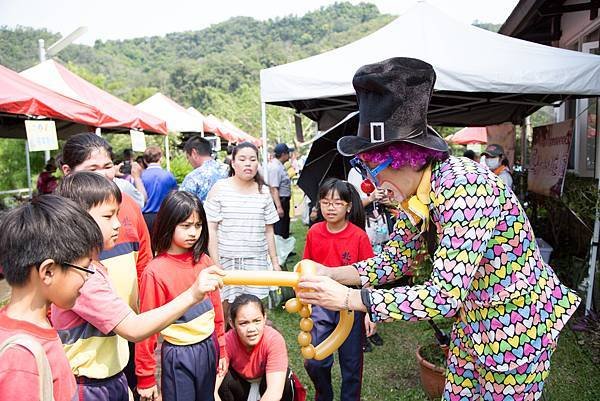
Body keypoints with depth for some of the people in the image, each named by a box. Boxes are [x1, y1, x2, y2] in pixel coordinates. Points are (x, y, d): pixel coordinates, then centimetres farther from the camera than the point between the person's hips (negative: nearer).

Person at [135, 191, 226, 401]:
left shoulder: (205, 262, -3)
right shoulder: (156, 271, -17)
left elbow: (216, 307, 5)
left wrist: (221, 348, 10)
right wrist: (145, 376, -6)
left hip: (208, 348, 5)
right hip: (178, 355, -4)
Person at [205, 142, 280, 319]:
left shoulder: (264, 192, 5)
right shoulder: (219, 188, -3)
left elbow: (268, 231, 10)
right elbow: (211, 229, -4)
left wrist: (275, 261, 9)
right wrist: (215, 263, -8)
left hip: (256, 261, 2)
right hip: (226, 260, -2)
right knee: (224, 308, 3)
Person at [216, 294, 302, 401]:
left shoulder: (275, 340, -33)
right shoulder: (227, 342, -29)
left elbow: (275, 392, -40)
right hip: (241, 385, 1)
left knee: (284, 377, -32)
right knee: (223, 381, -29)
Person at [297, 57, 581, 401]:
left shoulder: (463, 186, -32)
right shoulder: (413, 194, -5)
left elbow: (444, 296, -34)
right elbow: (395, 259, 5)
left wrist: (348, 299, -31)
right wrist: (330, 274, -5)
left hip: (518, 321, -8)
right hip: (473, 319, 8)